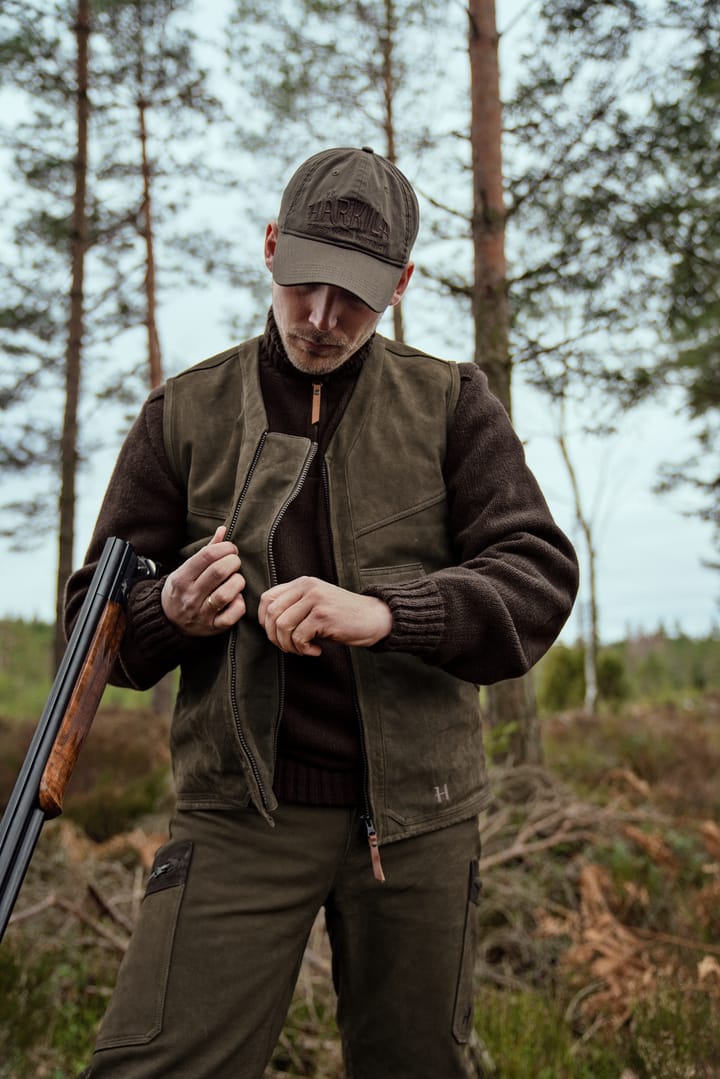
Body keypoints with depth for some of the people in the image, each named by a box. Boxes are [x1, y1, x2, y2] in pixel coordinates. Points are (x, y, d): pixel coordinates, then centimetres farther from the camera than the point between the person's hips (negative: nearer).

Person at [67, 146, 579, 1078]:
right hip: (242, 814, 0)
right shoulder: (186, 413, 5)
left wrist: (383, 613, -24)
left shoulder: (451, 404, 5)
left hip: (417, 815, 1)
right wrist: (170, 613, -16)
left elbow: (539, 576, -6)